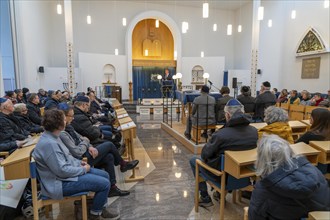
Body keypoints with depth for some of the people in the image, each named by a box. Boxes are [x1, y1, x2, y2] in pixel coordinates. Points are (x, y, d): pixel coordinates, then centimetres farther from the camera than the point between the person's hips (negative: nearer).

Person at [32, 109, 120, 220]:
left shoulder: (52, 136, 4)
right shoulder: (49, 143, -28)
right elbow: (62, 170, -27)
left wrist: (79, 162, 5)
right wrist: (83, 169, -14)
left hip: (68, 171, 10)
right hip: (61, 182, -10)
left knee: (104, 175, 9)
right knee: (104, 184, -14)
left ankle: (101, 209, 23)